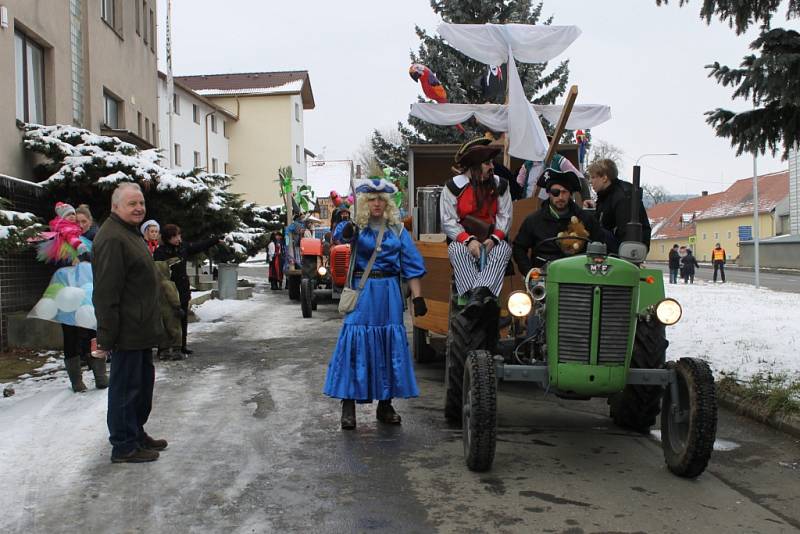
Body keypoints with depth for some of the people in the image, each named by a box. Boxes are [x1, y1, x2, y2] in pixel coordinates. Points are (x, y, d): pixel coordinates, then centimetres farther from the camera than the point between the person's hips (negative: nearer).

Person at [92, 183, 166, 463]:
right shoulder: (112, 238, -19)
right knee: (125, 386, -1)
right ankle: (124, 446, 10)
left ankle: (137, 433, 33)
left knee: (143, 382, 19)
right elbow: (106, 291, -24)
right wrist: (106, 334, -25)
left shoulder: (130, 232, 16)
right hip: (127, 331, -11)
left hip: (141, 329, 11)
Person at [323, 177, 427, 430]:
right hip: (362, 291, -2)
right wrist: (346, 231, -48)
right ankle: (348, 404, 2)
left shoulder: (397, 229, 7)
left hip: (389, 292, 3)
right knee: (355, 343, -6)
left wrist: (417, 296, -1)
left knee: (390, 344, 5)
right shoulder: (358, 227, 1)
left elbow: (411, 265, 7)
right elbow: (341, 234, -24)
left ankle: (385, 404, 17)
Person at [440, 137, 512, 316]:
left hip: (491, 241, 2)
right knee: (457, 251, -35)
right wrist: (468, 240, -21)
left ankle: (479, 293, -52)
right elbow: (448, 221, -6)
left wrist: (494, 238, -16)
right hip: (463, 240, -1)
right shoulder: (453, 186, 1)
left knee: (503, 249, -32)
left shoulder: (499, 185, 10)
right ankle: (475, 297, -53)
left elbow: (505, 216, 3)